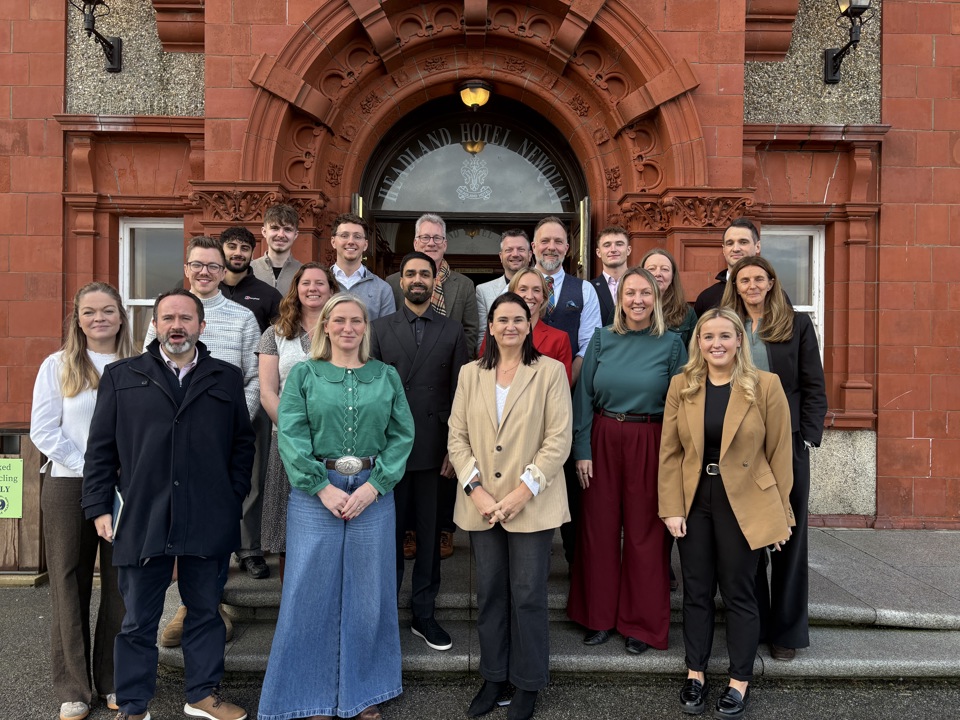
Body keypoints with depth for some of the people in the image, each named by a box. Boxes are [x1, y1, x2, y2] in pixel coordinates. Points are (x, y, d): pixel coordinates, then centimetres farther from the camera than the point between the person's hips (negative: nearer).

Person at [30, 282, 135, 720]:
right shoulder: (58, 366, 3)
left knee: (121, 583, 6)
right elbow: (43, 430, -4)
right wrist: (89, 470, -12)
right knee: (71, 585, 7)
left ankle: (115, 683, 21)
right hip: (69, 486, 0)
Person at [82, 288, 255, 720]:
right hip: (141, 519, -1)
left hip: (208, 520, 1)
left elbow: (243, 443, 8)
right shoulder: (121, 376, 6)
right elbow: (101, 448, 5)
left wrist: (235, 497, 0)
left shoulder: (226, 378, 8)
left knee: (205, 612, 14)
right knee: (138, 620, 12)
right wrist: (99, 506, -1)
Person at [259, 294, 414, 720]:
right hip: (315, 492, -1)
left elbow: (402, 435, 0)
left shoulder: (386, 376, 7)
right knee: (312, 589, 5)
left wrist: (374, 486, -10)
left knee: (369, 590, 9)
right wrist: (323, 487, -13)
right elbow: (291, 436, -5)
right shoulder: (303, 374, 4)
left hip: (373, 492, 1)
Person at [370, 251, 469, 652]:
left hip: (434, 450, 1)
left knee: (430, 535, 9)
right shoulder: (380, 329, 6)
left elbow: (459, 395, 3)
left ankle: (423, 615, 23)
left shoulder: (453, 332, 6)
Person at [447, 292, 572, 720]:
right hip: (481, 505, 3)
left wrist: (523, 492, -14)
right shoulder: (470, 374, 6)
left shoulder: (550, 372, -3)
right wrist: (476, 489, -9)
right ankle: (493, 676, 31)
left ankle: (527, 683, 25)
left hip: (532, 504, -3)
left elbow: (558, 440, -8)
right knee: (489, 592, 13)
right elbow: (457, 437, 3)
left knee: (528, 595, 5)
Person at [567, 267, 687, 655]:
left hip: (650, 445, -1)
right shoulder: (602, 339, 3)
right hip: (604, 440, 2)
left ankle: (642, 623, 24)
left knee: (645, 532, 7)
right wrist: (582, 450, -3)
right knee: (599, 528, 8)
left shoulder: (671, 344, -1)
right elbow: (584, 395, 2)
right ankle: (600, 616, 26)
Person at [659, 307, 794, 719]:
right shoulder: (681, 386, 0)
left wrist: (780, 514, -2)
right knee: (696, 590, 12)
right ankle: (695, 674, 29)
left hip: (744, 504, -2)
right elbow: (670, 452, 1)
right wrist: (671, 509, -4)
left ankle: (740, 682, 27)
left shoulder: (766, 386, -7)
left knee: (738, 592, 9)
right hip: (694, 502, 3)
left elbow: (779, 454, -4)